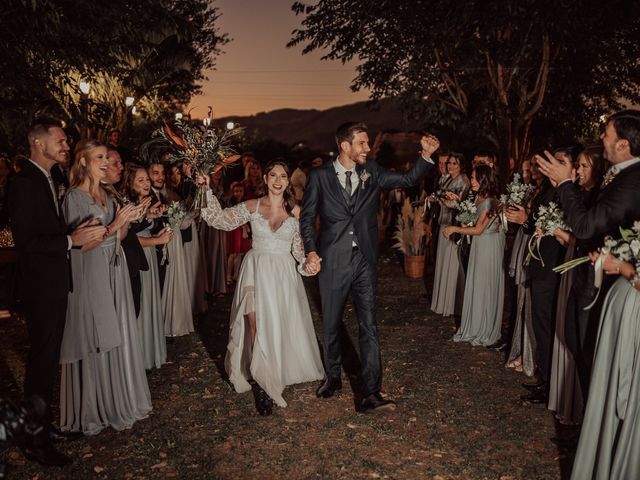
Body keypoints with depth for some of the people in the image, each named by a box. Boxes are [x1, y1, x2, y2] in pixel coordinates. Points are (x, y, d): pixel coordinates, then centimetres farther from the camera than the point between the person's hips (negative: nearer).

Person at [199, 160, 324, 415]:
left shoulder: (295, 211, 1)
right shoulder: (252, 207, 0)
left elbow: (299, 246, 2)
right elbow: (221, 219, -4)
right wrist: (207, 191, -12)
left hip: (284, 273, 1)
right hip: (256, 272, -1)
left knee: (281, 327, 7)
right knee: (258, 328, -4)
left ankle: (279, 374, 27)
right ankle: (263, 385, 11)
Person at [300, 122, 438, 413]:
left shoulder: (371, 172, 5)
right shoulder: (320, 176, -3)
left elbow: (408, 179, 10)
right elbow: (307, 217, 1)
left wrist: (427, 155, -5)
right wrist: (311, 252, -11)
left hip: (364, 260, 2)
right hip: (333, 261, -1)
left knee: (369, 326, -4)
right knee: (332, 324, 13)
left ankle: (371, 395, 0)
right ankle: (333, 377, 35)